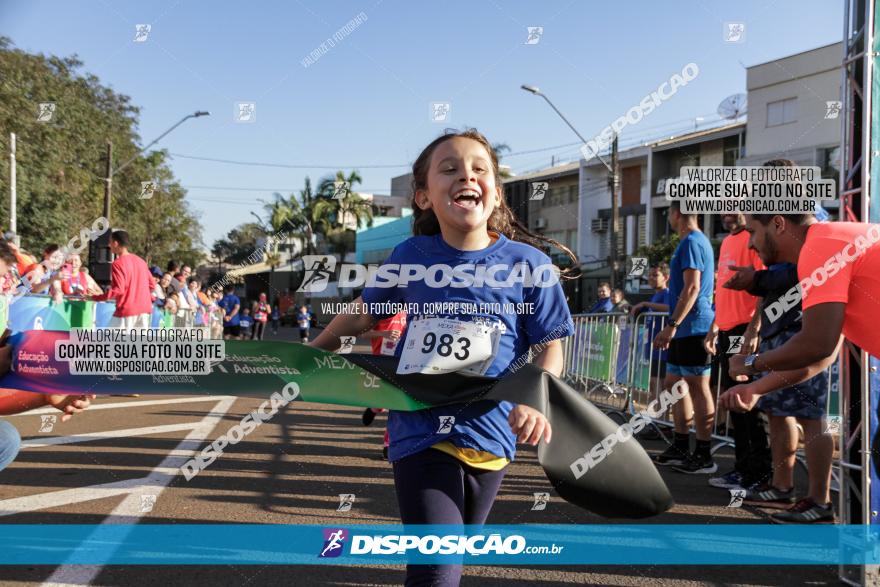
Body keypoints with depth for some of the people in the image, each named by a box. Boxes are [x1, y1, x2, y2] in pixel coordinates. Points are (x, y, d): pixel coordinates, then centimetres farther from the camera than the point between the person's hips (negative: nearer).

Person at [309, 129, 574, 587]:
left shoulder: (528, 264, -7)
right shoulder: (409, 256, -4)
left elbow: (550, 348, -1)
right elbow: (362, 315, 12)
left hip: (488, 433, 1)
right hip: (421, 433, -1)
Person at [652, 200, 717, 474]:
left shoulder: (691, 242, -12)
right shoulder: (699, 241, 19)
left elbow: (692, 288, -21)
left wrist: (672, 325, -22)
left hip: (693, 328, -10)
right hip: (685, 329, 10)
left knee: (697, 387, -6)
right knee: (674, 384, 14)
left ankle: (704, 456, 0)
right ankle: (681, 448, 23)